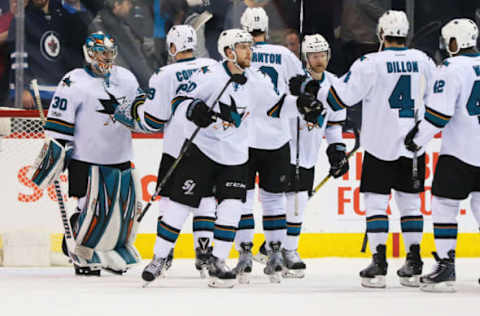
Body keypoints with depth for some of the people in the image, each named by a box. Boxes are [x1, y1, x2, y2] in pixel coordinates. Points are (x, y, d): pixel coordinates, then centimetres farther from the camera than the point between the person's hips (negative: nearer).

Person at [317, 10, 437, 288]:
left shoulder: (372, 63, -12)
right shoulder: (423, 61, 3)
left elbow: (342, 95, -10)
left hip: (381, 147, -4)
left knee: (376, 201, 1)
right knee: (410, 201, 13)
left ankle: (379, 264, -6)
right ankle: (414, 265, 12)